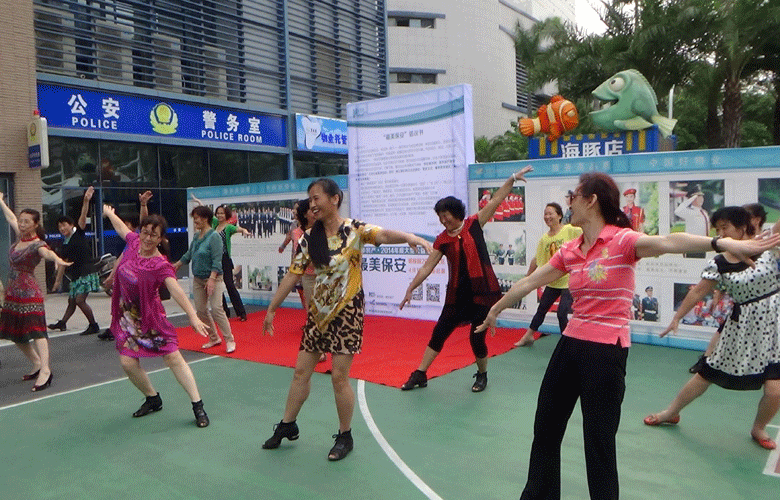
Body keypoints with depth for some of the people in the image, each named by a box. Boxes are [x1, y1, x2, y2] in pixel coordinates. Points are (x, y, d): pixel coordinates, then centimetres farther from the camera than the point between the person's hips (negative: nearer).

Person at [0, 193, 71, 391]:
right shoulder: (20, 237, 8)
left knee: (35, 329, -16)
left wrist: (57, 259, -60)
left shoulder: (37, 244, -13)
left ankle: (45, 370, -23)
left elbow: (47, 252, -38)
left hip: (29, 292, -9)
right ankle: (37, 364, 25)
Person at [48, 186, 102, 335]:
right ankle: (62, 323, 32)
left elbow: (83, 217, -18)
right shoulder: (65, 245, 14)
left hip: (87, 272, -7)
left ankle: (94, 325, -3)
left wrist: (86, 201, -32)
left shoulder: (79, 233, -2)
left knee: (80, 300, -14)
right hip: (75, 275, 7)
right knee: (71, 301, 18)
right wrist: (58, 280, 22)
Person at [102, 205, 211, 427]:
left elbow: (176, 290, -38)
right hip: (127, 314, 6)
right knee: (128, 362, 0)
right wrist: (109, 213, 36)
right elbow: (121, 227, 17)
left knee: (173, 358, -7)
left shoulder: (161, 265, -24)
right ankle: (153, 399, 23)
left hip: (149, 316, -6)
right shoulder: (133, 242, -6)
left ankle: (198, 406, -2)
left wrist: (193, 316, -51)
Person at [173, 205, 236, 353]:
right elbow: (189, 254, 24)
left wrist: (212, 279, -25)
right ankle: (214, 338, 22)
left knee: (216, 309, -15)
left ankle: (229, 341, -5)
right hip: (198, 279, 8)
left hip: (213, 278, -8)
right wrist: (176, 265, 33)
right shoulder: (196, 236, 10)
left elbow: (217, 260, -19)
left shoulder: (214, 236, -13)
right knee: (201, 310, 7)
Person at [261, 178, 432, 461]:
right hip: (318, 311, 5)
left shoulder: (354, 229, -10)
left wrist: (409, 237, -50)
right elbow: (292, 275, 7)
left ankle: (345, 437, 18)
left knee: (339, 376, -2)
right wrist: (271, 309, 10)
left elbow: (383, 235, -29)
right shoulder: (309, 238, 2)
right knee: (301, 371, 12)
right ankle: (287, 426, 31)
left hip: (347, 311, -5)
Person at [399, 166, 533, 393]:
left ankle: (482, 375, 27)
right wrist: (410, 289, 2)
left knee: (476, 337, 0)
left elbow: (496, 200, -5)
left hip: (483, 291, -3)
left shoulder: (474, 225, -3)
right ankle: (420, 374, 17)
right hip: (458, 293, 3)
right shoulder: (442, 240, 3)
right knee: (439, 333, 6)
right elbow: (427, 267, 4)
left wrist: (512, 178, -9)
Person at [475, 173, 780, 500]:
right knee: (545, 427, 18)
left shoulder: (621, 240, -13)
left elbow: (667, 242, -32)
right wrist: (495, 310, 27)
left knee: (599, 440, 3)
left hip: (606, 351, -7)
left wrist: (722, 242, -50)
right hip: (571, 344, 7)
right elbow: (529, 282, 16)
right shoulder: (570, 251, 6)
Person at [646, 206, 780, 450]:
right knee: (706, 374, 10)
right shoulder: (719, 264, -4)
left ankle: (758, 428, 22)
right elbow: (698, 292, 1)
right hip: (741, 327, 2)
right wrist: (676, 318, 3)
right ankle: (671, 412, 31)